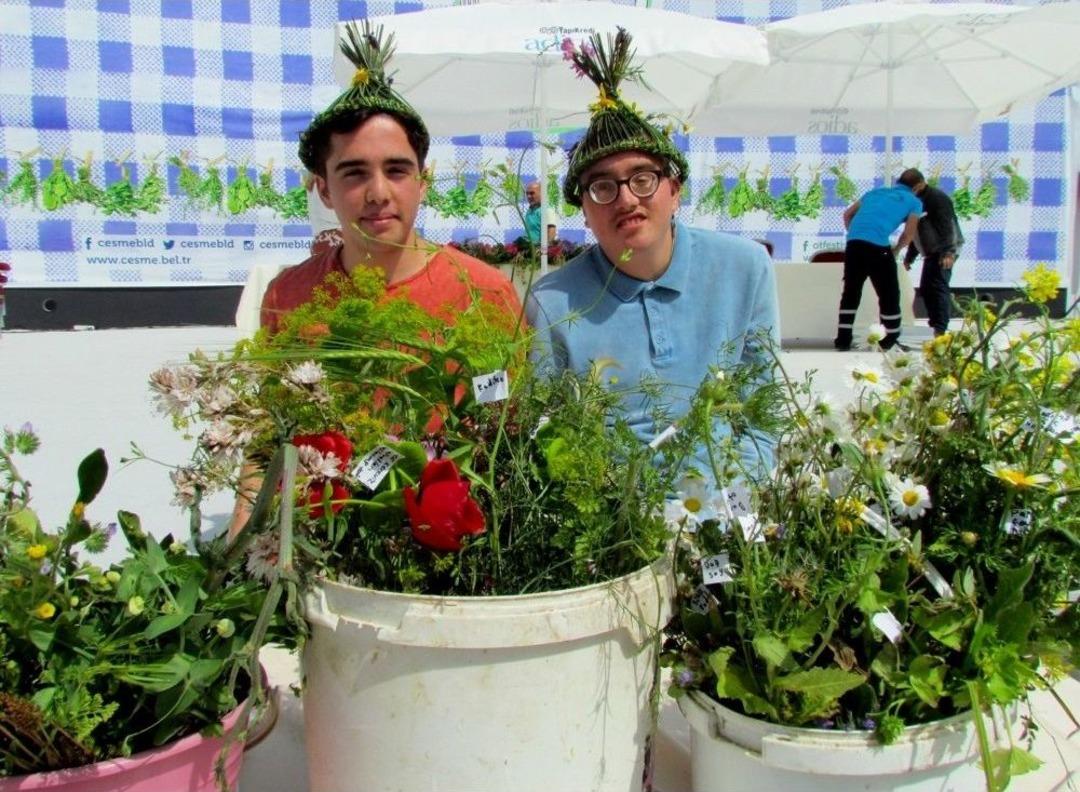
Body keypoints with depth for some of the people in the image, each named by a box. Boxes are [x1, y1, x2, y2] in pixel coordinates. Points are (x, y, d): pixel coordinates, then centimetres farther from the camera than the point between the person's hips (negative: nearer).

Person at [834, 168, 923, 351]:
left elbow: (847, 214, 26)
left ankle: (843, 339, 13)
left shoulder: (876, 191, 28)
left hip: (853, 242, 5)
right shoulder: (914, 202, 14)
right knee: (889, 293, 9)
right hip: (877, 246, -5)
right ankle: (892, 339, 17)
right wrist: (895, 250, 21)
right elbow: (908, 234, 5)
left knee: (850, 292, 14)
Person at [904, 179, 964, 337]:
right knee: (926, 288, 8)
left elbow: (947, 226, -22)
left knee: (938, 287, -17)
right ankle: (936, 326, 15)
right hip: (932, 252, 10)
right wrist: (909, 257, 24)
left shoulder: (937, 198, -13)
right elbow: (916, 233, 24)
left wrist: (949, 252, -31)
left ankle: (941, 330, -22)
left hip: (944, 252, -10)